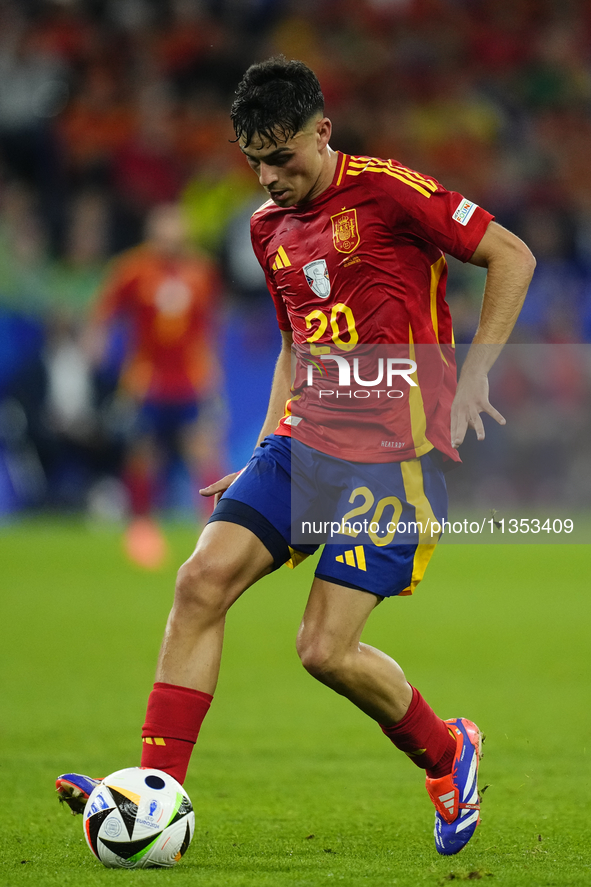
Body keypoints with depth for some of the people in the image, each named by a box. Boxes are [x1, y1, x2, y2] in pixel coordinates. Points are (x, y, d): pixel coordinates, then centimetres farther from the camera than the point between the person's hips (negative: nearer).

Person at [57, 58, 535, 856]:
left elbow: (511, 258, -5)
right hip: (305, 441, 7)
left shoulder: (388, 192, -9)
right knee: (202, 579, -13)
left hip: (394, 452, -7)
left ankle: (446, 754, 17)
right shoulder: (270, 228, 14)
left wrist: (473, 375, -9)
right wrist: (265, 454, 18)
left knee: (325, 649, -13)